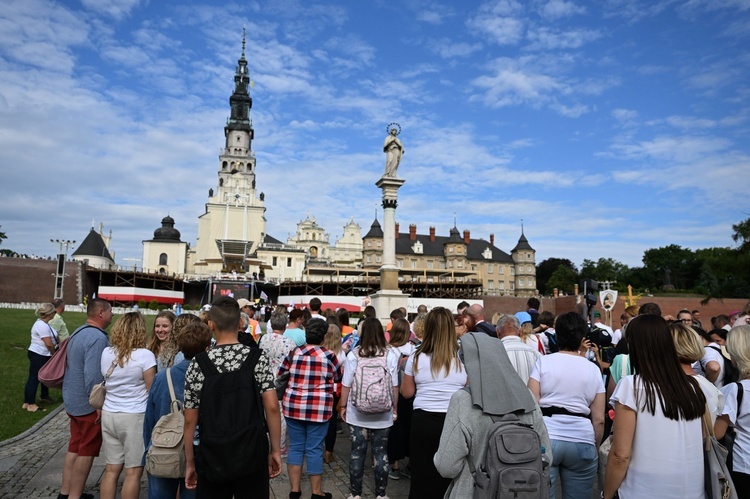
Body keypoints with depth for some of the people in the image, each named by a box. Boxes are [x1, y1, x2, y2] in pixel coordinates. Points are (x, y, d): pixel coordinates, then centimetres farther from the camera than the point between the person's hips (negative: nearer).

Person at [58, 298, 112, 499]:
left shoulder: (79, 333, 10)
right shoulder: (97, 337, -23)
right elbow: (93, 375, -28)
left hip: (73, 400, 10)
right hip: (89, 404, -10)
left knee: (75, 448, 18)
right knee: (86, 452, 2)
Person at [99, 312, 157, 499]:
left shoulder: (106, 353, 2)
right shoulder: (145, 355, -15)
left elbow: (105, 382, 11)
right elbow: (152, 391, -10)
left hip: (109, 414, 6)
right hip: (135, 417, -5)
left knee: (111, 469, 14)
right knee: (133, 472, 4)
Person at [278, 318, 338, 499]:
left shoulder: (294, 353, 1)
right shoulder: (328, 355, -7)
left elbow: (279, 374, 15)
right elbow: (337, 377, 9)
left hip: (293, 406, 3)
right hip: (318, 408, -3)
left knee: (296, 447, 13)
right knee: (314, 449, 5)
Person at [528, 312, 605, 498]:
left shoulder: (543, 362, 2)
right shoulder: (594, 369, 9)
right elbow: (599, 419, 8)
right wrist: (595, 448, 20)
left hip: (545, 439, -2)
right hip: (582, 442, 2)